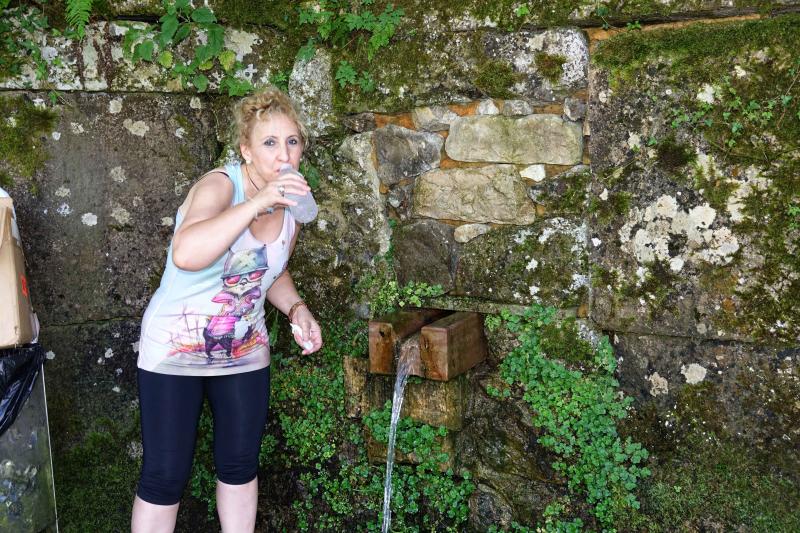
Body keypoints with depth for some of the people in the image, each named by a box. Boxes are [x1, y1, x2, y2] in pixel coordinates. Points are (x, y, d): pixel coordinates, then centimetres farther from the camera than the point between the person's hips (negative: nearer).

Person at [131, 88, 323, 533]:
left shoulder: (292, 206, -1)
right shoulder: (219, 186, -21)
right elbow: (186, 255, -42)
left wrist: (296, 309, -2)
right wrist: (258, 201, -40)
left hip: (246, 351, 6)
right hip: (176, 350, -6)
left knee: (240, 465, 15)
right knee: (165, 478, 1)